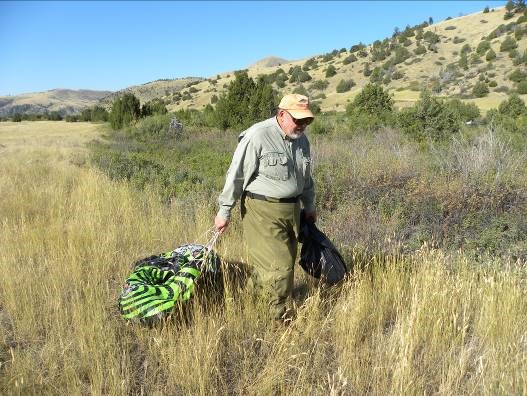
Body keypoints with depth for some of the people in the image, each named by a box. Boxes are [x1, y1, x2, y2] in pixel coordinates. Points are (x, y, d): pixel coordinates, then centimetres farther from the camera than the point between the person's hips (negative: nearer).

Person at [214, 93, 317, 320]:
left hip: (291, 209, 8)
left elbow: (305, 177, 23)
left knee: (287, 259, 11)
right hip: (262, 210, -7)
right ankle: (279, 315, 13)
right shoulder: (257, 136, -14)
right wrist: (224, 211, -9)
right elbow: (236, 175, -12)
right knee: (279, 264, -7)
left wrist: (309, 206, 28)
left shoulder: (301, 139, 10)